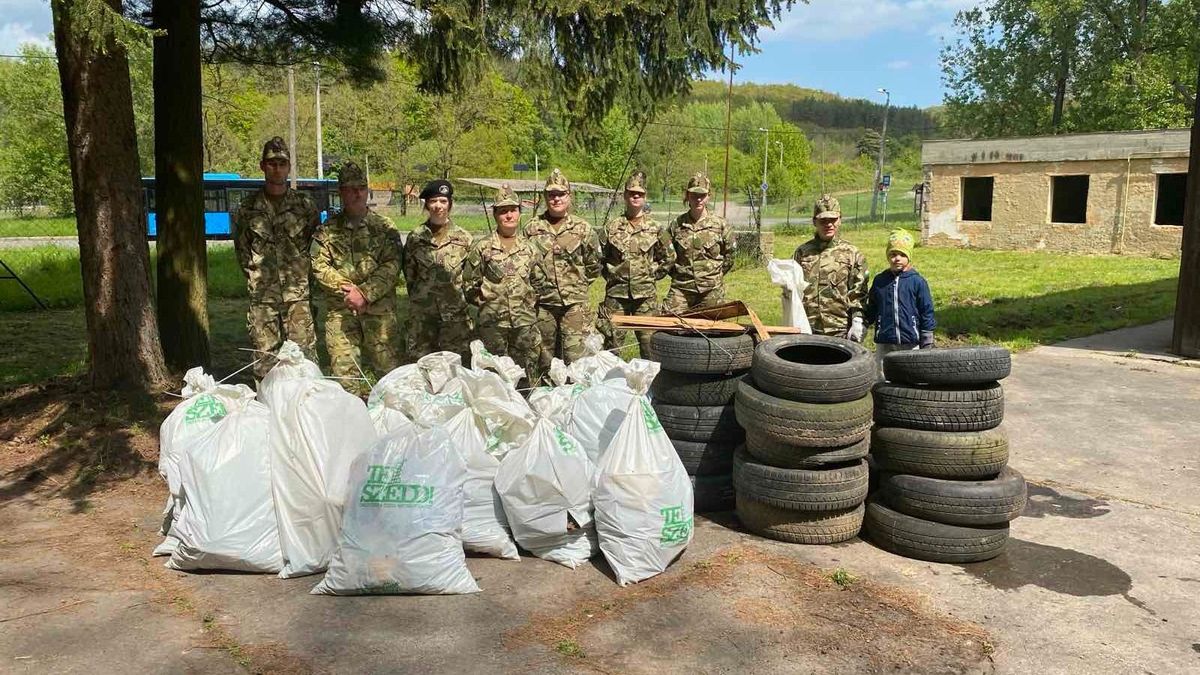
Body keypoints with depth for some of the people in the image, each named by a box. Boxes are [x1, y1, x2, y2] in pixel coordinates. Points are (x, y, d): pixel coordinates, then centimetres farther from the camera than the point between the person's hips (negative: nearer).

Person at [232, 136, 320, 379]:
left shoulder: (305, 205, 6)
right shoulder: (247, 209, 7)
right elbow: (242, 252, 15)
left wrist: (300, 275, 6)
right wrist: (258, 279, 9)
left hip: (299, 297, -1)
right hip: (262, 298, 1)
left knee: (304, 357, -4)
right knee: (265, 362, 3)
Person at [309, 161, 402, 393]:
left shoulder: (384, 228, 5)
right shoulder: (327, 229, 10)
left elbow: (392, 267, -4)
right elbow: (318, 266, 2)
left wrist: (365, 292, -14)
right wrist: (345, 288, -12)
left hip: (379, 308, -1)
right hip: (339, 310, 1)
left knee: (386, 366, -1)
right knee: (343, 370, 0)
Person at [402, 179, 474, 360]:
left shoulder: (463, 238, 2)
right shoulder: (415, 237, 3)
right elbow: (409, 274, 11)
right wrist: (420, 298, 11)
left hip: (456, 313, -1)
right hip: (422, 313, 1)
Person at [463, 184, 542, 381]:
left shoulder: (528, 247, 9)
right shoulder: (482, 247, -1)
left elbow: (536, 281, 18)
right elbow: (469, 282, 2)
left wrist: (532, 302, 8)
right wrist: (485, 302, -1)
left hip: (525, 321, 3)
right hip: (493, 322, -3)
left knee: (529, 371, 6)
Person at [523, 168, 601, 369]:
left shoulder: (583, 229, 1)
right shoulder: (532, 228, 3)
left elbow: (594, 266, 8)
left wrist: (577, 284, 8)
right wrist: (537, 285, 8)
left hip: (575, 303, -1)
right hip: (542, 304, 2)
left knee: (575, 357, -4)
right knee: (545, 360, 11)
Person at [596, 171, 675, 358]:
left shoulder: (656, 228, 4)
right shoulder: (612, 227, 2)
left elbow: (669, 258, 12)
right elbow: (599, 257, 11)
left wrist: (652, 274, 7)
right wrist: (611, 275, 6)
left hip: (646, 295, 0)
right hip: (616, 293, 0)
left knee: (649, 342, 3)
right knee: (613, 341, 4)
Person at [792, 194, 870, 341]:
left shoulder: (851, 253, 3)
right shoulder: (802, 251, 9)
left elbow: (858, 293, 0)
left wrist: (857, 322, -8)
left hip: (840, 330, -2)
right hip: (807, 329, 2)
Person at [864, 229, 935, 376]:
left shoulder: (917, 282, -3)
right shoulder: (879, 281, 6)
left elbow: (927, 314, 0)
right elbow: (871, 310, 15)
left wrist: (926, 345, -1)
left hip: (911, 343, -2)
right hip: (884, 343, 2)